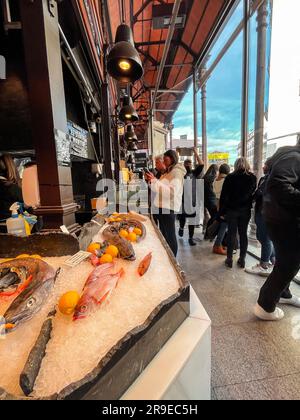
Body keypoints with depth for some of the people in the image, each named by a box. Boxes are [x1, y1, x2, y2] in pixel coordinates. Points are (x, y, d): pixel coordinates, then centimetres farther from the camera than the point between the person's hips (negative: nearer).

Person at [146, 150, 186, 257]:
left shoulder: (177, 172, -8)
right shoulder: (168, 172, 18)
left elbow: (172, 192, -23)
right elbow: (158, 189, 24)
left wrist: (155, 181, -22)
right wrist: (150, 180, 8)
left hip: (169, 208, -9)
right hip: (161, 207, 9)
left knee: (169, 236, -1)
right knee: (163, 235, 15)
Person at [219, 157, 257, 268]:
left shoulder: (230, 177, -6)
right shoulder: (252, 177, 1)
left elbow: (224, 196, -7)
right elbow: (253, 193, 6)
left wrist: (222, 211, -3)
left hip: (231, 209, -2)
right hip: (246, 210, 2)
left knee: (232, 233, 4)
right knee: (243, 233, 9)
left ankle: (229, 259, 10)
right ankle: (242, 259, 15)